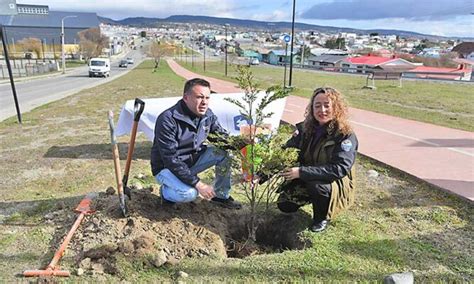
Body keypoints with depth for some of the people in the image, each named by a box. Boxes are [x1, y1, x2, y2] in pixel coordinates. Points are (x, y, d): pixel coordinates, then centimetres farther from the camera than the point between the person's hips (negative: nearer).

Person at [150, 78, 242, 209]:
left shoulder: (207, 115, -8)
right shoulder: (167, 119, -27)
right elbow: (171, 160, -29)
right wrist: (198, 184, -32)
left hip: (193, 159, 6)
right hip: (166, 167, -6)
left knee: (224, 152, -13)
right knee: (190, 193, -33)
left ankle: (221, 195, 5)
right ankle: (166, 191, 2)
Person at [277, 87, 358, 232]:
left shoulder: (346, 136, -23)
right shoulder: (306, 128, -7)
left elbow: (340, 169, -34)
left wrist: (302, 171, -40)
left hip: (336, 184, -4)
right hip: (306, 180, 5)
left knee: (317, 184, -36)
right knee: (284, 205, -7)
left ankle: (322, 217, -4)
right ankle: (310, 197, 23)